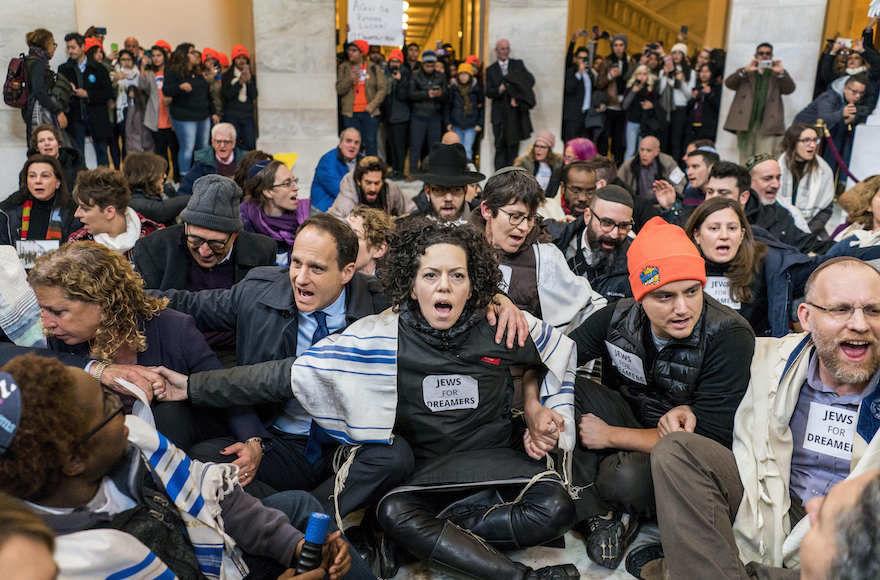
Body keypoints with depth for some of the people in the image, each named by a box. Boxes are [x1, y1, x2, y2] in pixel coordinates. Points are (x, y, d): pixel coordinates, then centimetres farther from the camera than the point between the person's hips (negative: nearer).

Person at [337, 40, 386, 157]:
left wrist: (372, 105, -9)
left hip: (369, 112, -1)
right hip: (350, 113, 1)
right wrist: (350, 79, -15)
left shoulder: (374, 68, 5)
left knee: (370, 142, -2)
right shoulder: (343, 67, 8)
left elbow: (382, 88, 1)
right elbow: (339, 90, 2)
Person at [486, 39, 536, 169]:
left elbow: (531, 80, -2)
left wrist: (517, 97, -12)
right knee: (500, 146, -1)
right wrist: (499, 89, -19)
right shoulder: (490, 70, 10)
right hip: (499, 113, 0)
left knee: (513, 146, 0)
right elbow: (488, 92, 2)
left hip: (516, 112, 0)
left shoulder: (518, 64, 9)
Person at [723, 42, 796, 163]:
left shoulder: (777, 75, 19)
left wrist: (781, 72, -14)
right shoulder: (744, 72, 19)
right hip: (745, 123, 1)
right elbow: (728, 83, 2)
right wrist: (745, 70, -13)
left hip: (768, 125, -1)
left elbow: (790, 88, 3)